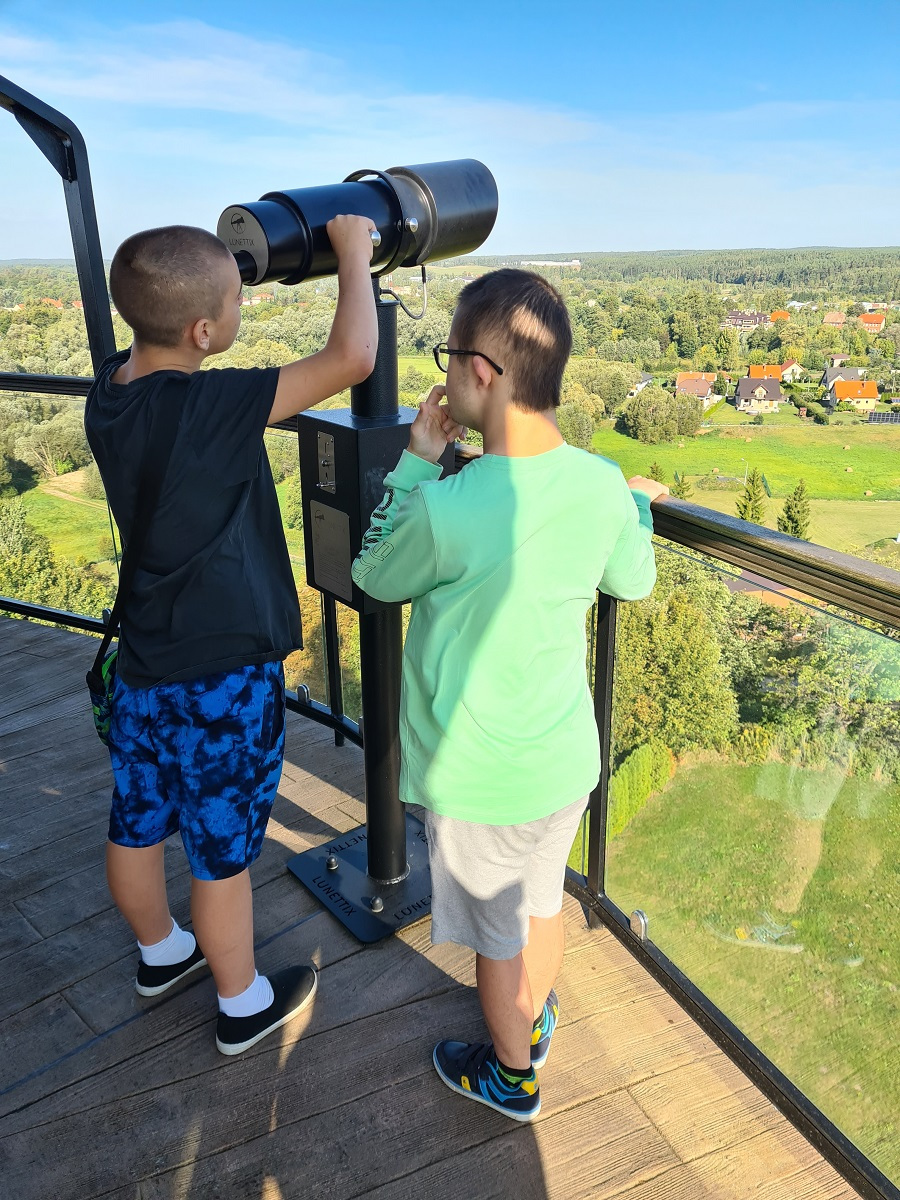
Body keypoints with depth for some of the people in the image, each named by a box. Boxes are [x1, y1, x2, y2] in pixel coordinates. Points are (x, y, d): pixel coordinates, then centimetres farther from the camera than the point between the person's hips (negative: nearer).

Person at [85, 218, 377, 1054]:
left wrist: (230, 259, 9)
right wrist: (353, 252, -12)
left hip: (143, 662, 8)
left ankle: (159, 954, 52)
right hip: (222, 677, -7)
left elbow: (159, 359, 19)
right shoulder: (208, 409, -27)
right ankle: (242, 1006, 36)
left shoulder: (108, 394, -3)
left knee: (136, 828, 24)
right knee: (221, 855, 12)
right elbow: (352, 358, -29)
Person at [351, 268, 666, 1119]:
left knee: (496, 934, 19)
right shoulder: (603, 487, -12)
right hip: (566, 759, 5)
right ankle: (534, 1026, 56)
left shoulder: (446, 510, -30)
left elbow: (376, 576, -8)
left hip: (479, 779, -5)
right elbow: (632, 581, 7)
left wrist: (414, 464, -5)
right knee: (542, 901, 29)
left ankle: (510, 1079, 45)